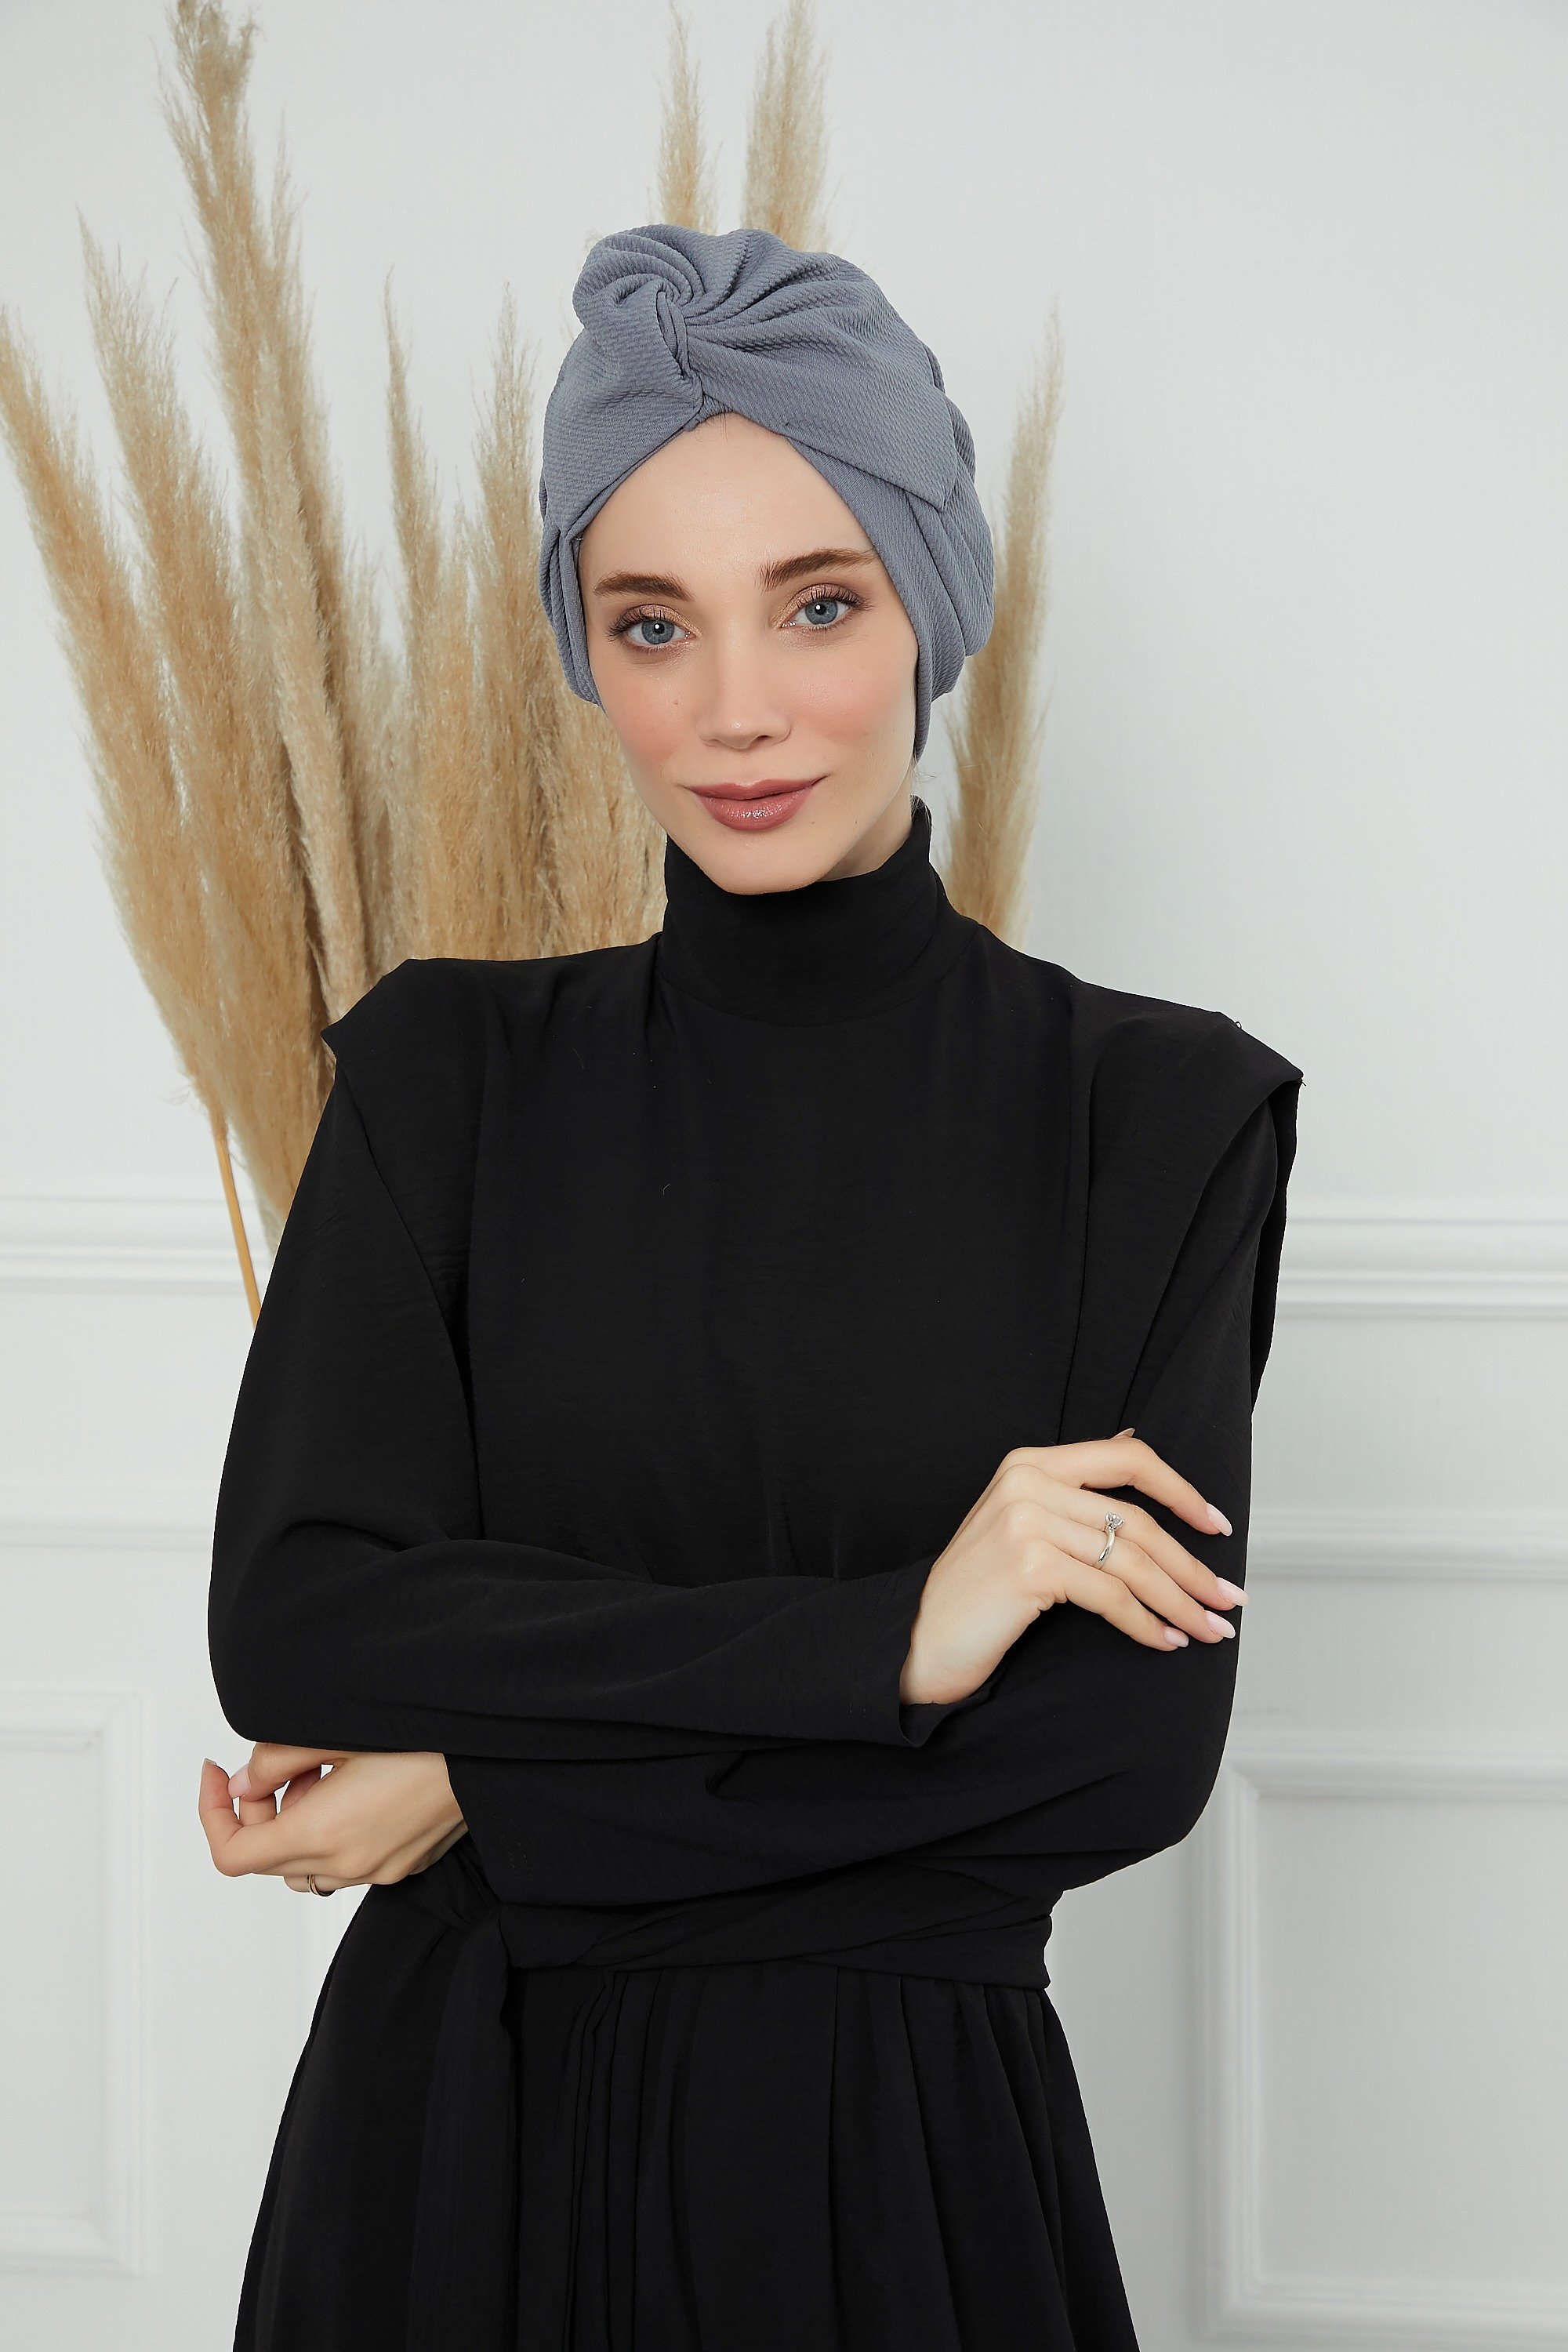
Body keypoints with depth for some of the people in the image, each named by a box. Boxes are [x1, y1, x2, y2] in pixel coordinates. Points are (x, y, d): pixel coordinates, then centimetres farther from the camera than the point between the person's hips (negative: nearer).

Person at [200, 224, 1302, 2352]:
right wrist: (878, 1636, -20)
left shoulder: (1160, 1111, -5)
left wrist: (488, 1788, -13)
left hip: (911, 2154, -1)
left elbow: (1135, 1739, -14)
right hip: (461, 2140, 1)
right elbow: (289, 1618, -11)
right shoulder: (451, 1073, 0)